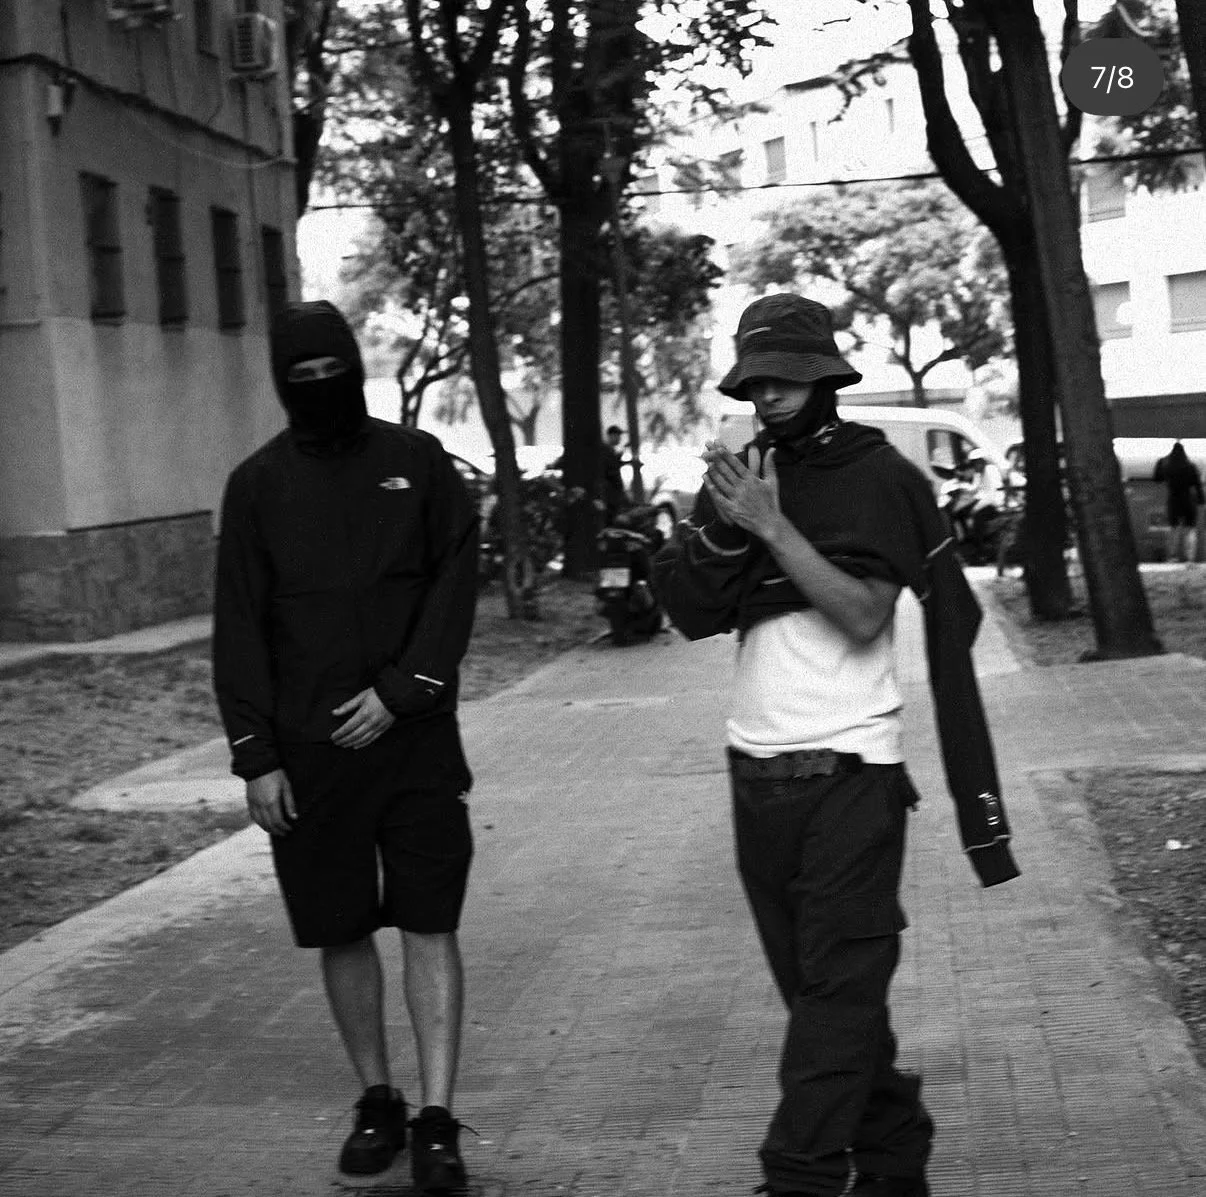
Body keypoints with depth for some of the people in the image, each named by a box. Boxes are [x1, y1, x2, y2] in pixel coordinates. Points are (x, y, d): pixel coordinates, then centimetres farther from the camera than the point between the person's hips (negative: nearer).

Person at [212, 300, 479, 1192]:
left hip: (414, 739, -1)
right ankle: (377, 1101, 24)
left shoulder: (417, 461, 3)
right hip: (308, 752, 1)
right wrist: (255, 756, -4)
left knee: (431, 926, -3)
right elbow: (239, 628, 2)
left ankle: (437, 1119, 2)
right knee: (342, 933, 8)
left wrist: (402, 691, -11)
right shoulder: (258, 484, 3)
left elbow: (457, 581, 0)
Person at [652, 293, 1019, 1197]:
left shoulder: (878, 477, -4)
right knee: (816, 982, 10)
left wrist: (772, 526, -19)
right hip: (757, 765, 6)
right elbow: (689, 612, 2)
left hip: (849, 766, -6)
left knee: (838, 983, -7)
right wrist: (724, 527, -14)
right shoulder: (740, 476, 10)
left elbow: (863, 616, -15)